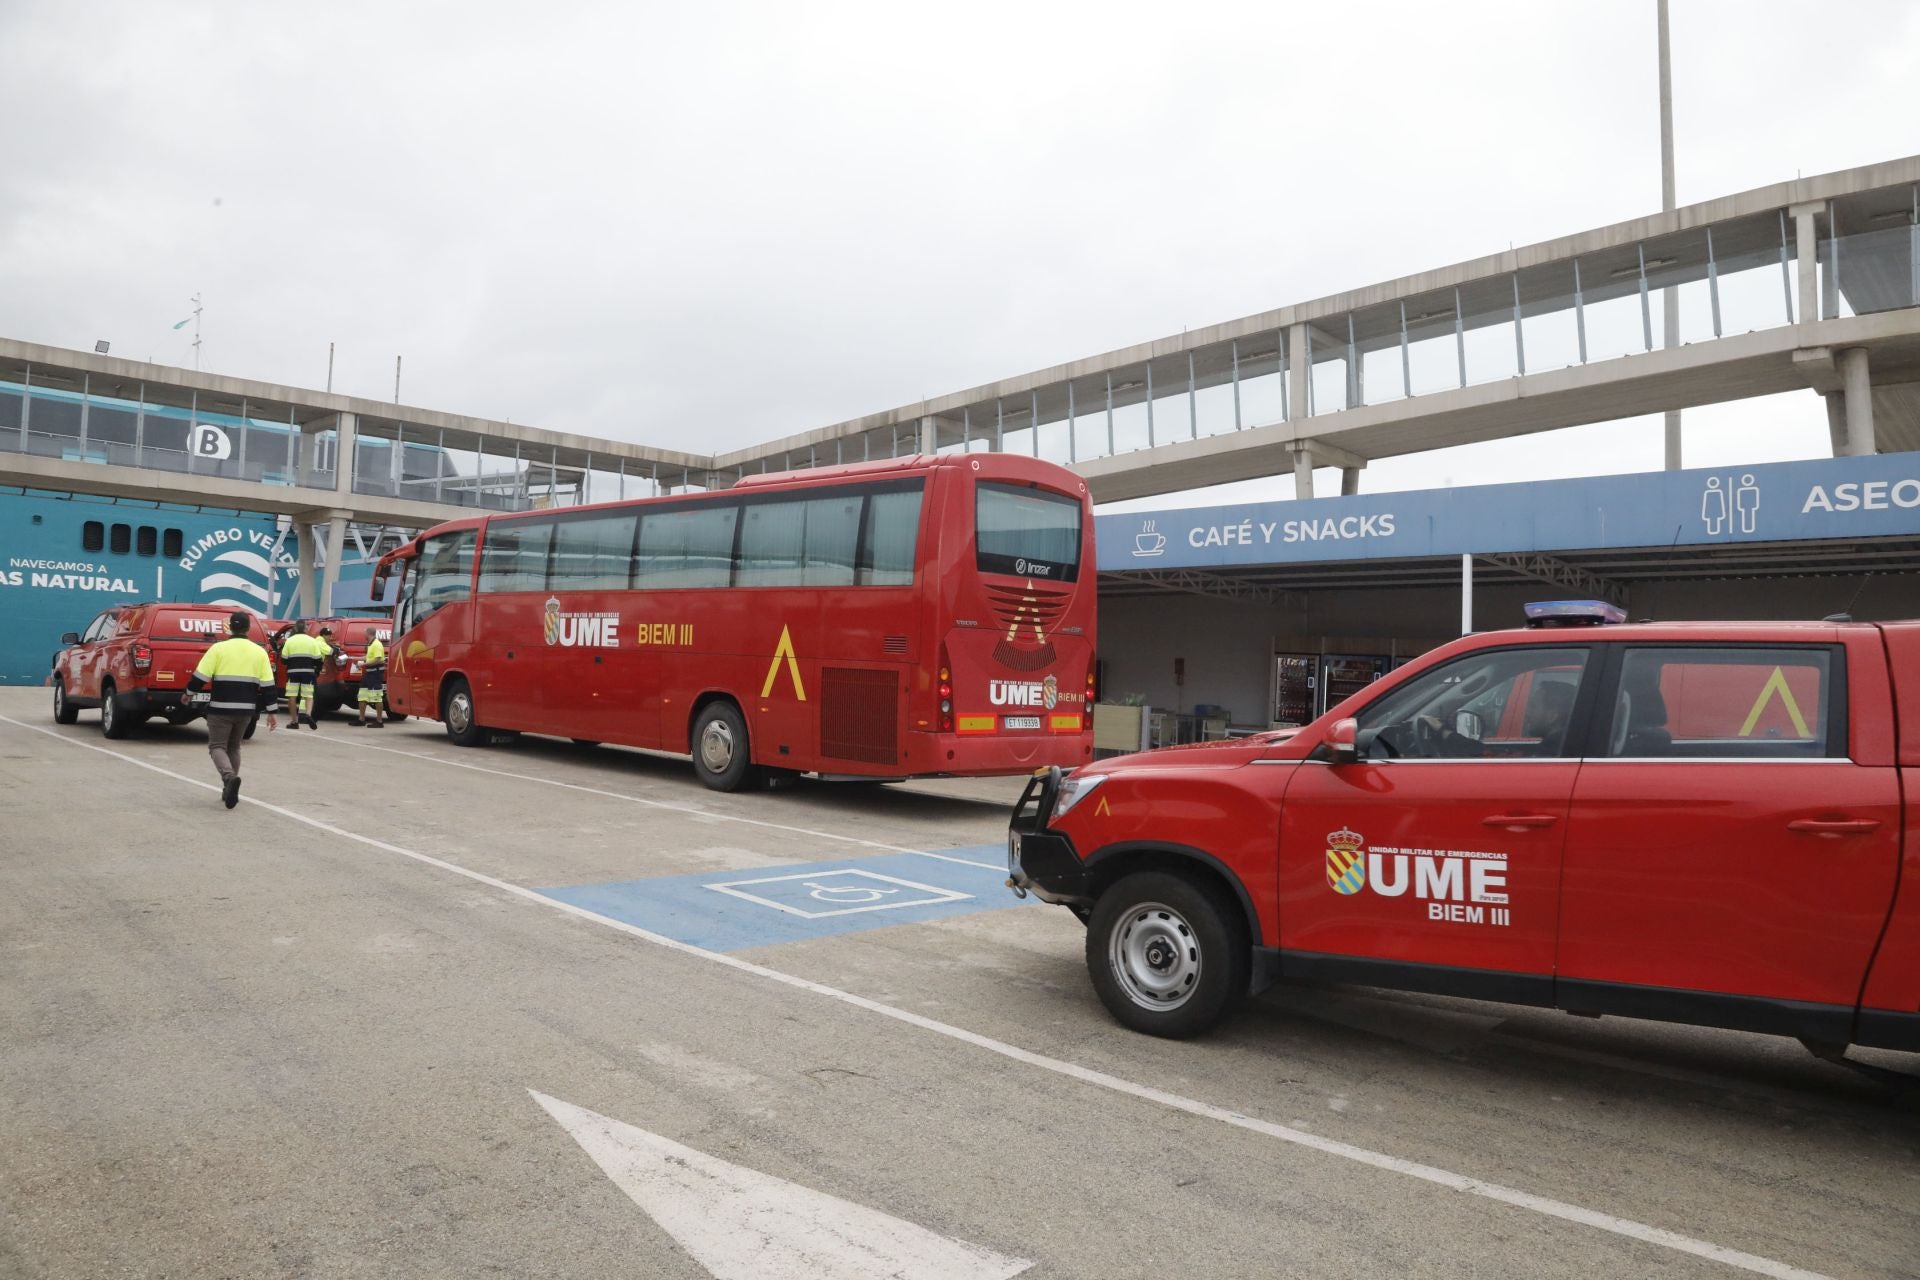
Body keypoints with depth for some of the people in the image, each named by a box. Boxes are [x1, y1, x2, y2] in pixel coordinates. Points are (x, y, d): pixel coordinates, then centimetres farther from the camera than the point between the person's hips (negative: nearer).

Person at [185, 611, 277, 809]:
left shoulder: (218, 648, -6)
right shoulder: (259, 652, 3)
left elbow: (200, 677, -6)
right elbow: (267, 686, 3)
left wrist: (189, 692, 14)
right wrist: (270, 713, 8)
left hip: (220, 709, -3)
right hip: (245, 710, 4)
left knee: (217, 746, 4)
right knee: (233, 748, 19)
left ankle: (229, 777, -23)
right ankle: (229, 789, 19)